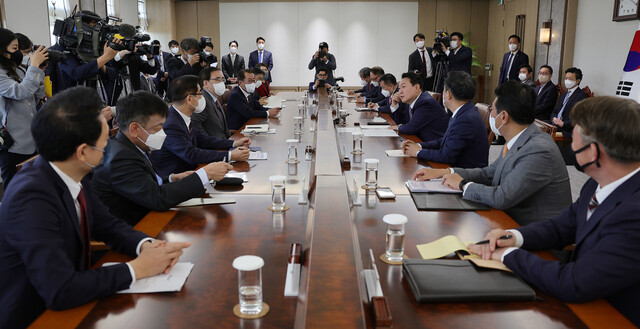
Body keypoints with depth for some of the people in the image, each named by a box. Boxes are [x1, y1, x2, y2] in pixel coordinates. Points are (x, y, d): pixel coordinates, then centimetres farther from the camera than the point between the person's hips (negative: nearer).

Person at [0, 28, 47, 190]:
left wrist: (39, 70, 2)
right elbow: (20, 92, -27)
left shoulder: (19, 71, 9)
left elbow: (37, 97, 13)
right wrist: (34, 66, -18)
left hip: (30, 138, 7)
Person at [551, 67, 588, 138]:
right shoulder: (564, 94, 24)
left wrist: (563, 123, -23)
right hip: (556, 126, 7)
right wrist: (554, 119, -2)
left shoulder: (582, 95, -4)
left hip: (568, 130, -7)